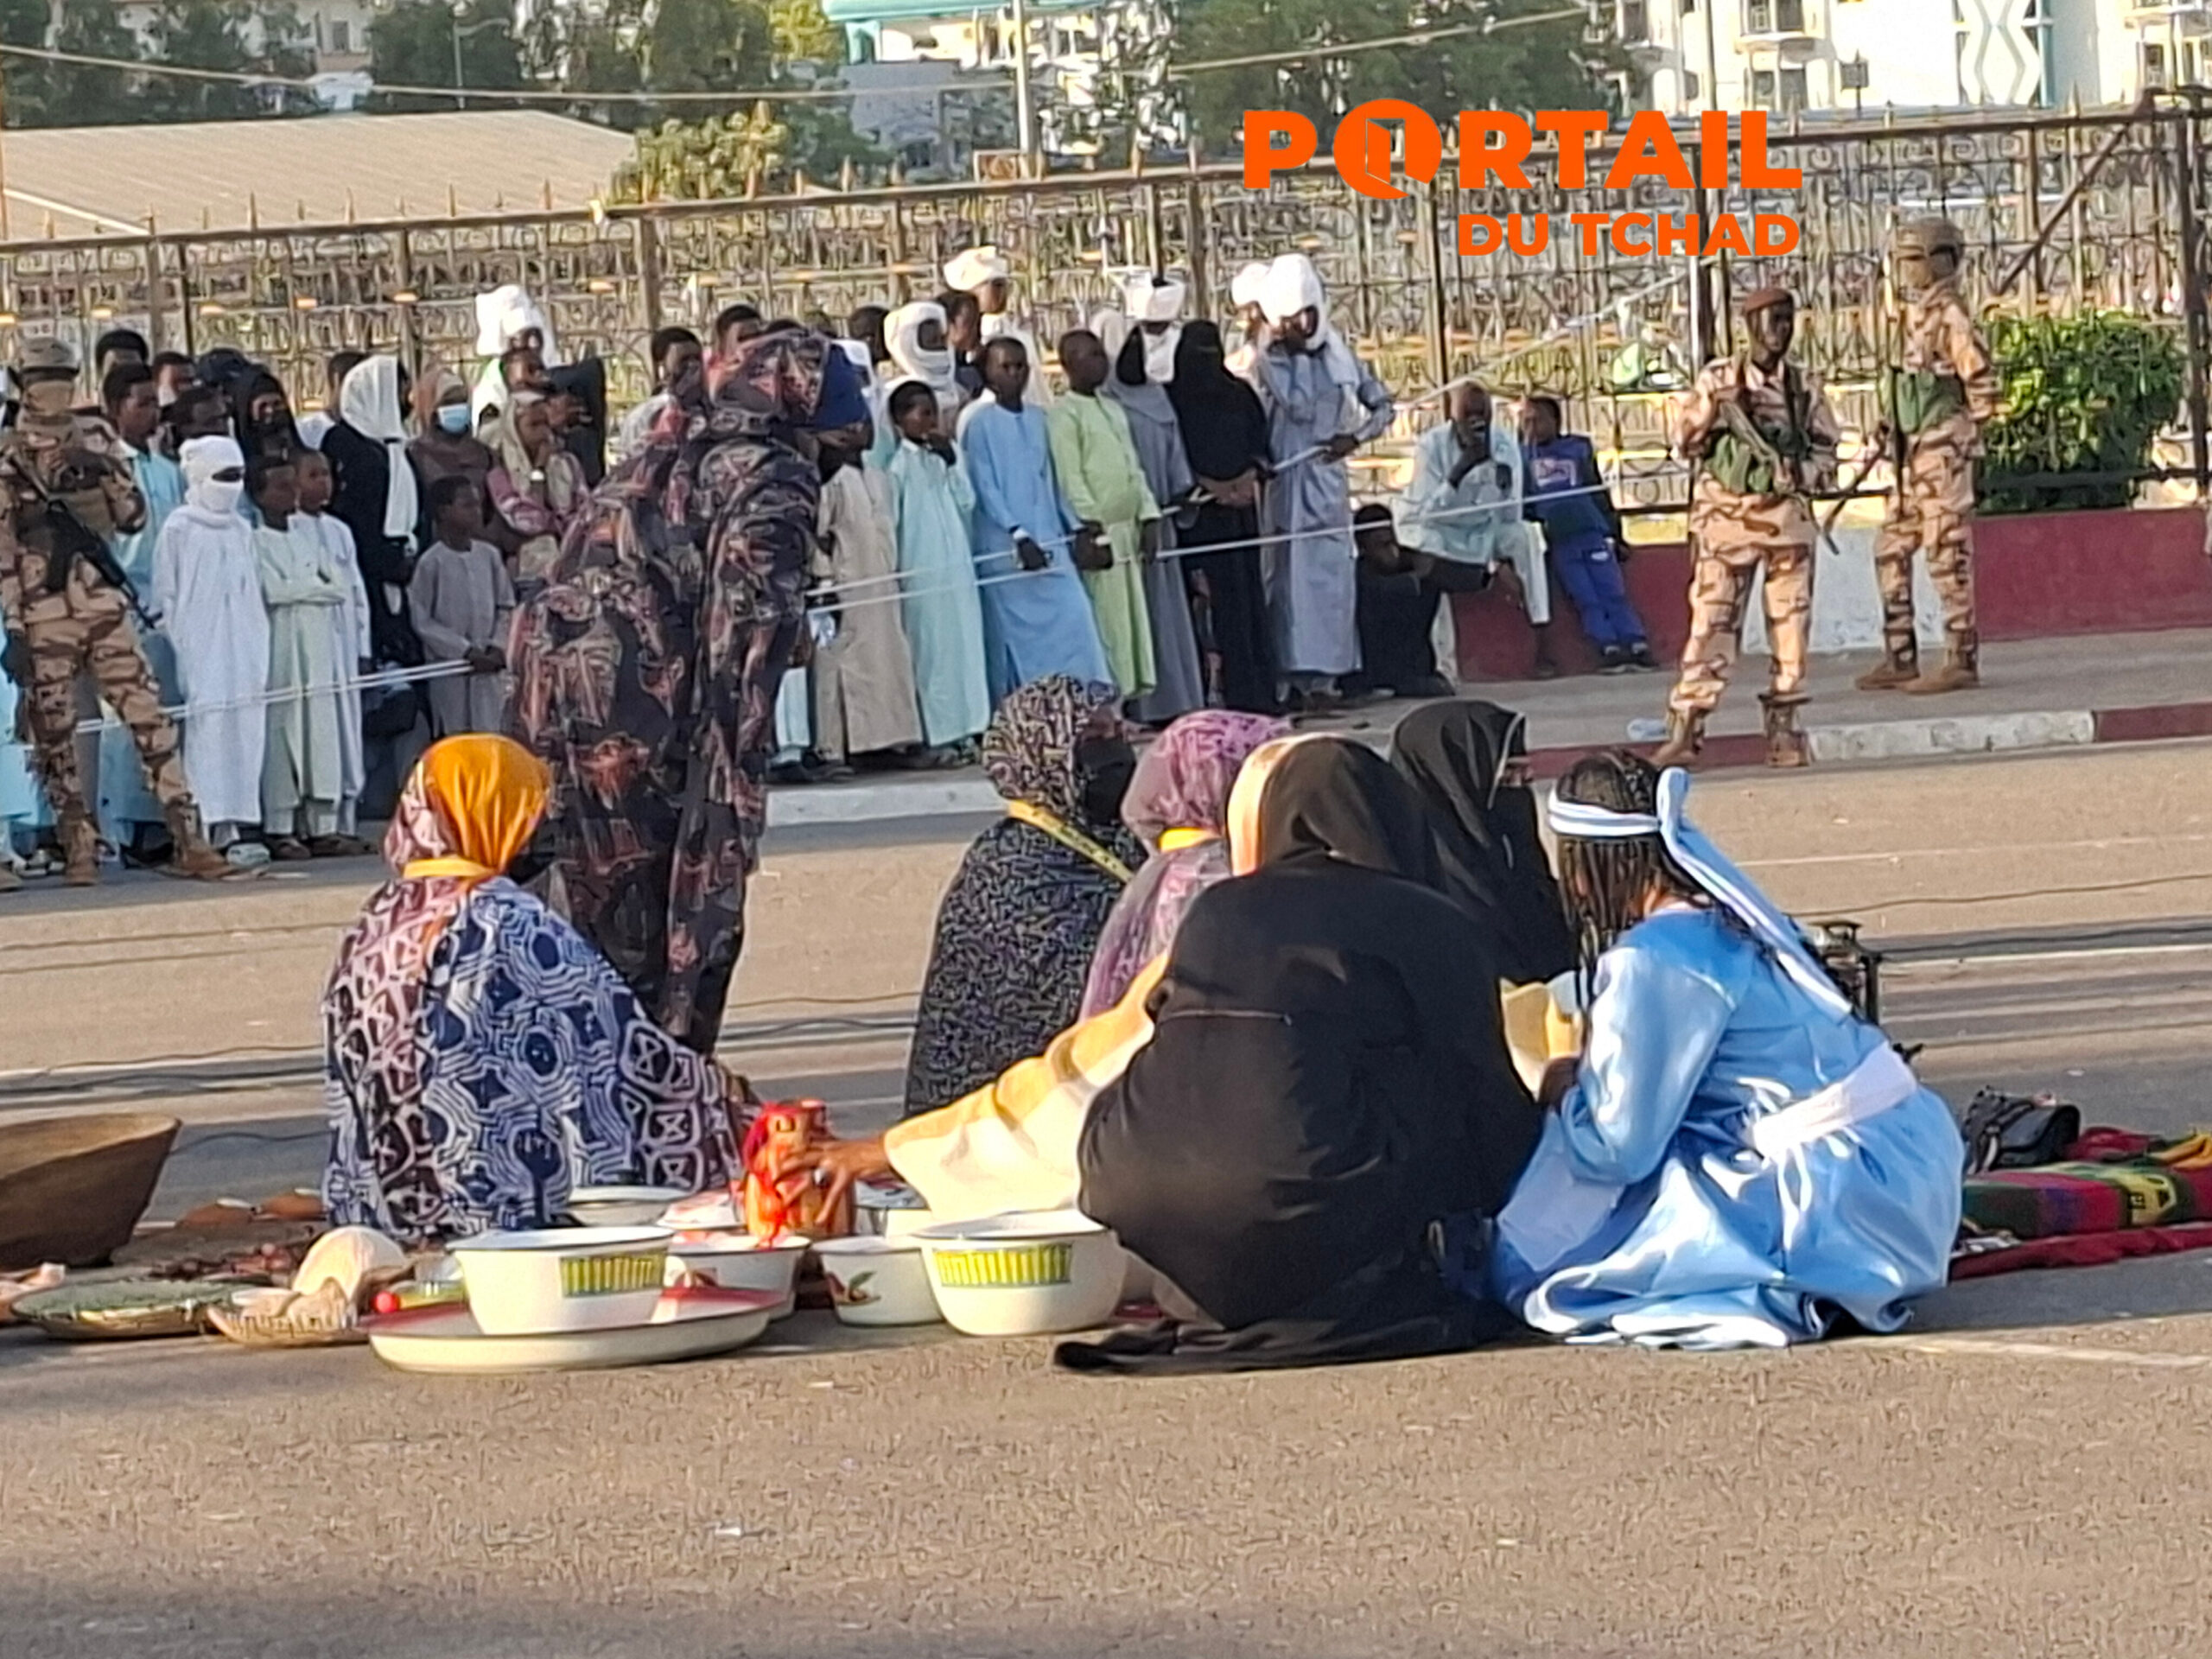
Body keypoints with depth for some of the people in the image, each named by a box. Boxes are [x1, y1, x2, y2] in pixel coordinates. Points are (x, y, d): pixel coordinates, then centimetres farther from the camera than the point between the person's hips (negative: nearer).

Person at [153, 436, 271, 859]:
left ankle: (238, 820, 5)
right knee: (209, 730, -10)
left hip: (245, 647, 6)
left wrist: (262, 643, 11)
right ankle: (217, 825, -11)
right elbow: (166, 595, -2)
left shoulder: (242, 530, 15)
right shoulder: (179, 529, -2)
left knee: (247, 732, 2)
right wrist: (179, 647, -8)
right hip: (201, 646, -6)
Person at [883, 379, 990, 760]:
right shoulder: (900, 466, -7)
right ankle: (937, 736, -1)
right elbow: (891, 523, -8)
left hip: (956, 567, 7)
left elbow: (966, 503, 8)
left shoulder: (939, 458, 12)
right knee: (931, 648, -4)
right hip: (922, 571, -7)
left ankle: (963, 731, 11)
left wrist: (951, 461, -1)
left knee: (965, 643, 6)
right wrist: (895, 574, -11)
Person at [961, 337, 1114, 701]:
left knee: (1074, 615, -7)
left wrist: (1073, 527, 12)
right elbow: (984, 486, -10)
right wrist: (1019, 536, -16)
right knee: (1015, 633, -3)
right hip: (1003, 548, -5)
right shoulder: (978, 421, -5)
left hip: (1047, 540, 5)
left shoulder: (1037, 418, 13)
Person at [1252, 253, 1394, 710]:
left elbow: (1381, 404, 15)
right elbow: (1298, 407, -12)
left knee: (1332, 577, 1)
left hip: (1329, 482, 4)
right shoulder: (1267, 363, -3)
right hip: (1286, 482, -4)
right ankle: (1301, 676, -6)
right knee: (1294, 580, -6)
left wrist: (1356, 437, 3)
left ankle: (1321, 676, 4)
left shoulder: (1340, 358, 9)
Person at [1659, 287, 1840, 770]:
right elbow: (1686, 442, 5)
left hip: (1787, 516, 2)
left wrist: (1802, 473, -10)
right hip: (1727, 512, -2)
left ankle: (1783, 729, 8)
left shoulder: (1806, 386, 9)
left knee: (1790, 622, 1)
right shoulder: (1718, 378, 4)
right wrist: (1712, 409, -12)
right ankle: (1685, 727, -10)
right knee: (1711, 621, -8)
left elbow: (1826, 454, 11)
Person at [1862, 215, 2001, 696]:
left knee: (1948, 554, -7)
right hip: (1912, 456, 10)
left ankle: (1961, 660, -3)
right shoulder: (1915, 317, 16)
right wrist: (1890, 426, 18)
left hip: (1944, 453, -10)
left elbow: (1982, 379, -16)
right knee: (1892, 552, 10)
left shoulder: (1951, 316, -13)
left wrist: (1968, 431, -11)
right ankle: (1900, 658, 15)